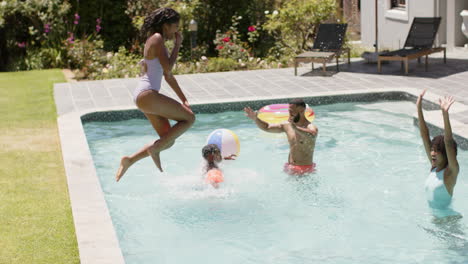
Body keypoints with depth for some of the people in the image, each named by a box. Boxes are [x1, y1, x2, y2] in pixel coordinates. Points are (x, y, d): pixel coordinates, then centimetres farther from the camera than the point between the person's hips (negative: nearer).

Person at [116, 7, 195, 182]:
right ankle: (155, 148, -7)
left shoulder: (157, 41, 21)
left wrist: (184, 100, 22)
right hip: (148, 95, -10)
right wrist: (177, 45, -7)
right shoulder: (157, 39, -9)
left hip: (143, 95, 10)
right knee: (189, 118, -2)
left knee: (168, 140, 12)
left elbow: (168, 76, 24)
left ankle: (129, 160, 10)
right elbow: (168, 69, -18)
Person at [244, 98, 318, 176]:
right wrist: (255, 118, -2)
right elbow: (267, 127, 14)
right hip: (290, 168, 6)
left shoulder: (311, 127, -13)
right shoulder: (287, 126, 7)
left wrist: (295, 127, -43)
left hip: (305, 170, -6)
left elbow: (312, 136, -39)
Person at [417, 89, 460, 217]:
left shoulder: (451, 172, -18)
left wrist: (445, 113, -44)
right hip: (432, 215, 7)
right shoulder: (434, 166, -1)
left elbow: (449, 143, -33)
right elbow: (425, 135, -2)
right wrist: (419, 108, -6)